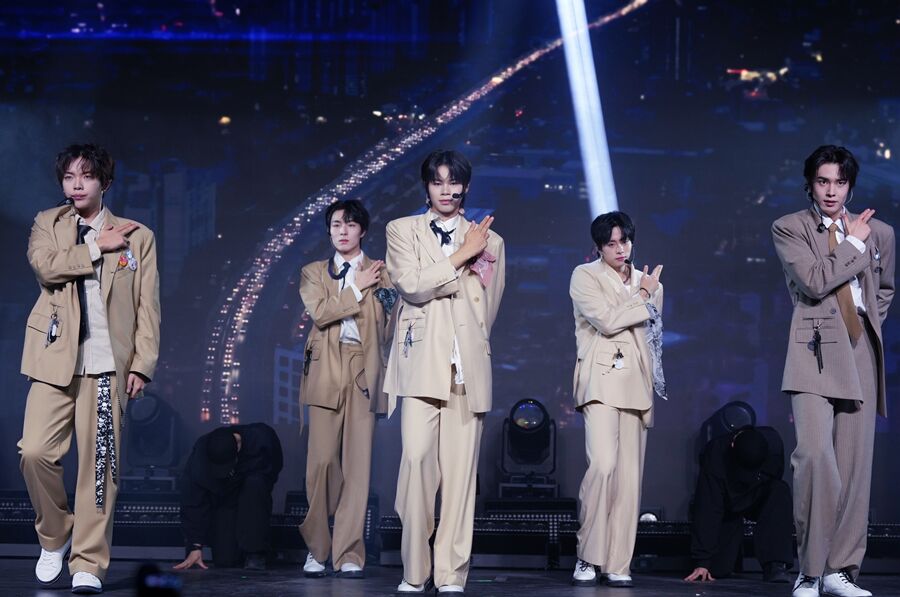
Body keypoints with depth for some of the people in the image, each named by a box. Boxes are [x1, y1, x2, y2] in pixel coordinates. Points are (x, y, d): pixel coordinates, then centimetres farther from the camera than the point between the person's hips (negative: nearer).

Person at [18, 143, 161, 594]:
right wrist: (99, 247, -7)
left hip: (107, 365, -1)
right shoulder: (47, 224, 12)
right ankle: (54, 537, 16)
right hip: (55, 359, 1)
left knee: (99, 463, -5)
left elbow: (147, 307, 6)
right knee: (35, 453, -9)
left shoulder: (137, 237, 9)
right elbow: (45, 267, -10)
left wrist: (142, 364, -2)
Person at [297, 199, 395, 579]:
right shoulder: (313, 273, 14)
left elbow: (389, 326, 9)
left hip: (363, 374, 0)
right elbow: (319, 312, -4)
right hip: (326, 373, 0)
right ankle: (316, 548, 6)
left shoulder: (381, 274, 13)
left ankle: (349, 554, -3)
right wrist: (359, 289, -3)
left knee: (358, 463, -5)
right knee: (322, 462, -6)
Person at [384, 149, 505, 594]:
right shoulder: (403, 231, 12)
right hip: (422, 362, -2)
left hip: (468, 367, 2)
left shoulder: (489, 241, 17)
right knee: (417, 459, -16)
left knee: (460, 469, -3)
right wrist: (462, 255, -2)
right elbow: (412, 286, -5)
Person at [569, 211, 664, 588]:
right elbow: (607, 321, -11)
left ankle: (618, 564, 2)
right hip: (601, 382, -5)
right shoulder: (584, 276, 3)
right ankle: (587, 557, -10)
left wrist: (654, 388, 19)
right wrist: (642, 297, 0)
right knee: (603, 465, -20)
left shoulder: (649, 283, 18)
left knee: (629, 476, -1)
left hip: (636, 387, 5)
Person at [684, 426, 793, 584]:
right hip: (727, 507, -2)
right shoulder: (715, 453, -33)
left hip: (759, 500, 2)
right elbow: (707, 510, -34)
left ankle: (775, 565, -31)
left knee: (781, 491, -32)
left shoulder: (773, 441, -26)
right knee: (717, 569, -16)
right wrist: (702, 562, -37)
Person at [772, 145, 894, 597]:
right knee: (815, 453, -19)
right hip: (816, 351, -4)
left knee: (854, 463, 1)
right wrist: (854, 243, -4)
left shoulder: (879, 232, 13)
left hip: (861, 354, 4)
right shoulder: (789, 229, 2)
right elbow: (814, 280, -13)